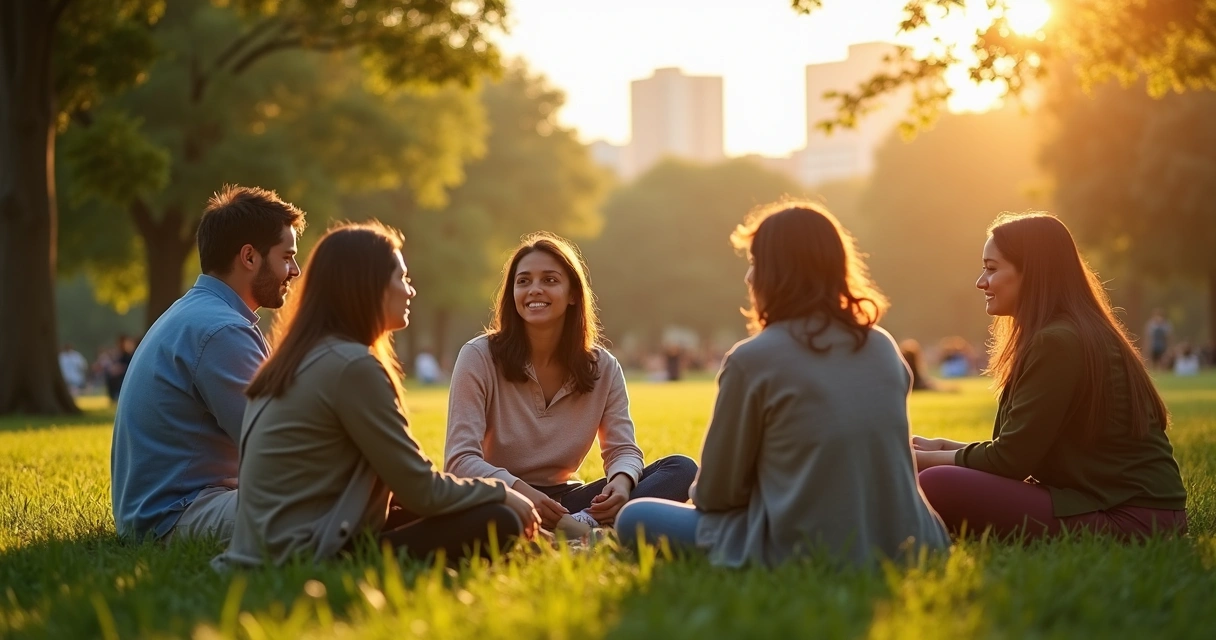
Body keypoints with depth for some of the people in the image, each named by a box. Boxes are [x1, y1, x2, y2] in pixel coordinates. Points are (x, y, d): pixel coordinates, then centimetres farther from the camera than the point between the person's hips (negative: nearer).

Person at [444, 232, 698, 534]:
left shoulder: (602, 366, 4)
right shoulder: (479, 357, -8)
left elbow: (624, 450, 0)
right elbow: (461, 460, -15)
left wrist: (621, 481, -26)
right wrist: (520, 491, -34)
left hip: (565, 502, 4)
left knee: (681, 469, -16)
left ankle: (583, 525, -39)